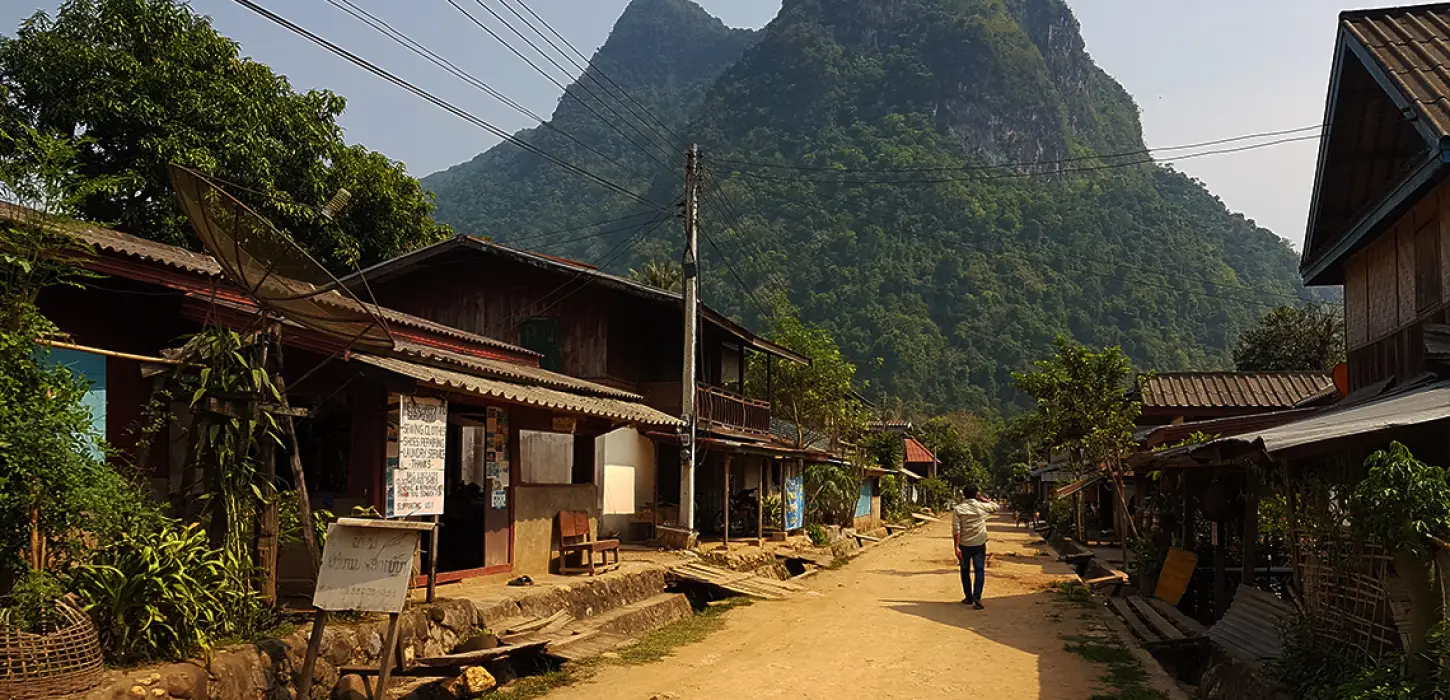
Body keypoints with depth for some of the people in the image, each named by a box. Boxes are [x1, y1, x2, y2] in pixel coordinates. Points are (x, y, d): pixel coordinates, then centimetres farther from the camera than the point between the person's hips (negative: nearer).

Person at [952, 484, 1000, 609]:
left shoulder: (958, 509, -6)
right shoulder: (982, 506, -4)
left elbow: (956, 530, -12)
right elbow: (996, 507, 17)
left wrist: (956, 547, -11)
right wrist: (984, 499, 19)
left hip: (964, 545, 1)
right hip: (979, 544, 0)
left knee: (965, 571, 15)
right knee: (979, 570, 2)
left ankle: (969, 598, 20)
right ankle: (977, 596, -15)